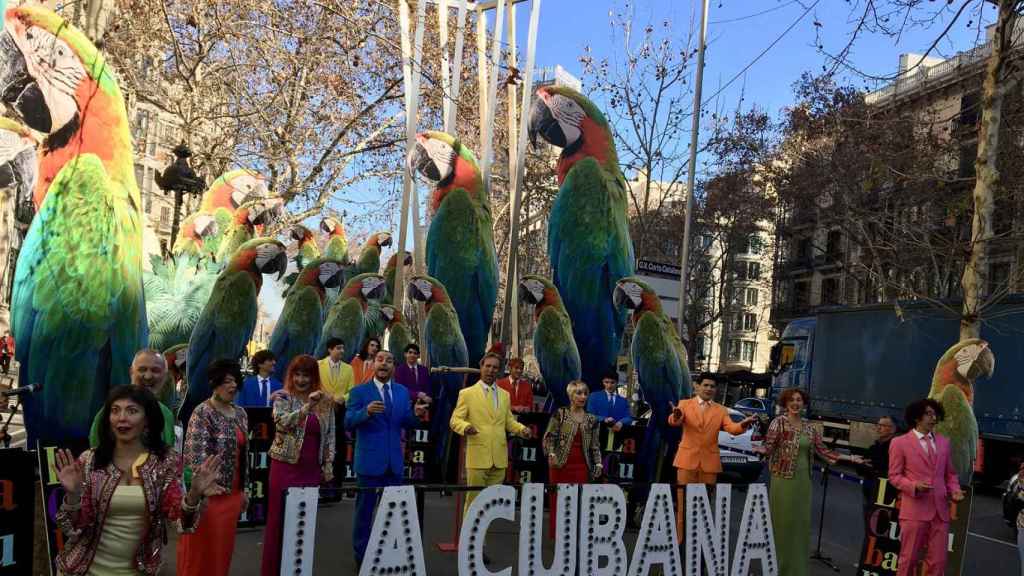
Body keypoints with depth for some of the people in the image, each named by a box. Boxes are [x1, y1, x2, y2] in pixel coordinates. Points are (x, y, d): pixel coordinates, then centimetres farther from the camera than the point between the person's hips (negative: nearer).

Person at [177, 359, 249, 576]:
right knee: (203, 552, 6)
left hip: (232, 494, 7)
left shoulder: (240, 413, 8)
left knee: (223, 549, 17)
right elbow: (195, 455, -21)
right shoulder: (202, 413, -13)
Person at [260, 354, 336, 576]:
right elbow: (281, 423, -22)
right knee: (279, 519, 3)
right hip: (285, 466, -3)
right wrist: (307, 406, -31)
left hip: (312, 469, 3)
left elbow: (330, 435, 9)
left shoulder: (326, 402, 5)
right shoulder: (283, 397, -4)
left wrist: (329, 463, 3)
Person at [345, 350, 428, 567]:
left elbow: (406, 423, 4)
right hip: (369, 459, -4)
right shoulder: (359, 391, -7)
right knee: (364, 509, 9)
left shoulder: (402, 391, 6)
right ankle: (362, 555, 24)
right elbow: (348, 423, -16)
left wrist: (416, 414, -18)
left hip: (394, 460, 4)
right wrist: (366, 411, -34)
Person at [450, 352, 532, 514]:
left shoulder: (505, 395, 17)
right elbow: (455, 419, -2)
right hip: (478, 457, -4)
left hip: (499, 457, 4)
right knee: (474, 499, -2)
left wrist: (521, 429, -1)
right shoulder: (467, 393, 2)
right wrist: (465, 426, -24)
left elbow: (509, 421, 19)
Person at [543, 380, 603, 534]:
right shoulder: (560, 414, -1)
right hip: (560, 464, -2)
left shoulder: (592, 420, 9)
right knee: (558, 501, 1)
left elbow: (595, 445, 13)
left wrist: (598, 463, 2)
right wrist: (551, 453, -18)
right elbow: (549, 437, -3)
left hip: (582, 466, 3)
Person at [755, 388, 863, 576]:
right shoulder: (779, 422, -8)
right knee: (782, 522, 0)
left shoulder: (809, 427, 9)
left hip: (803, 481, 5)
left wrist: (849, 458, 7)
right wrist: (760, 449, -38)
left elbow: (822, 451, 9)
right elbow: (768, 446, -16)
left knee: (801, 523, 11)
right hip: (783, 479, -5)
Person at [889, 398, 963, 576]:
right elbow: (894, 476, -2)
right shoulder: (900, 443, -3)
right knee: (909, 559, 4)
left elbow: (950, 473, 18)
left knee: (938, 561, 6)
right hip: (914, 510, -4)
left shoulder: (943, 442, 12)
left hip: (940, 510, 4)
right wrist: (914, 486, -18)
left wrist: (954, 490, -1)